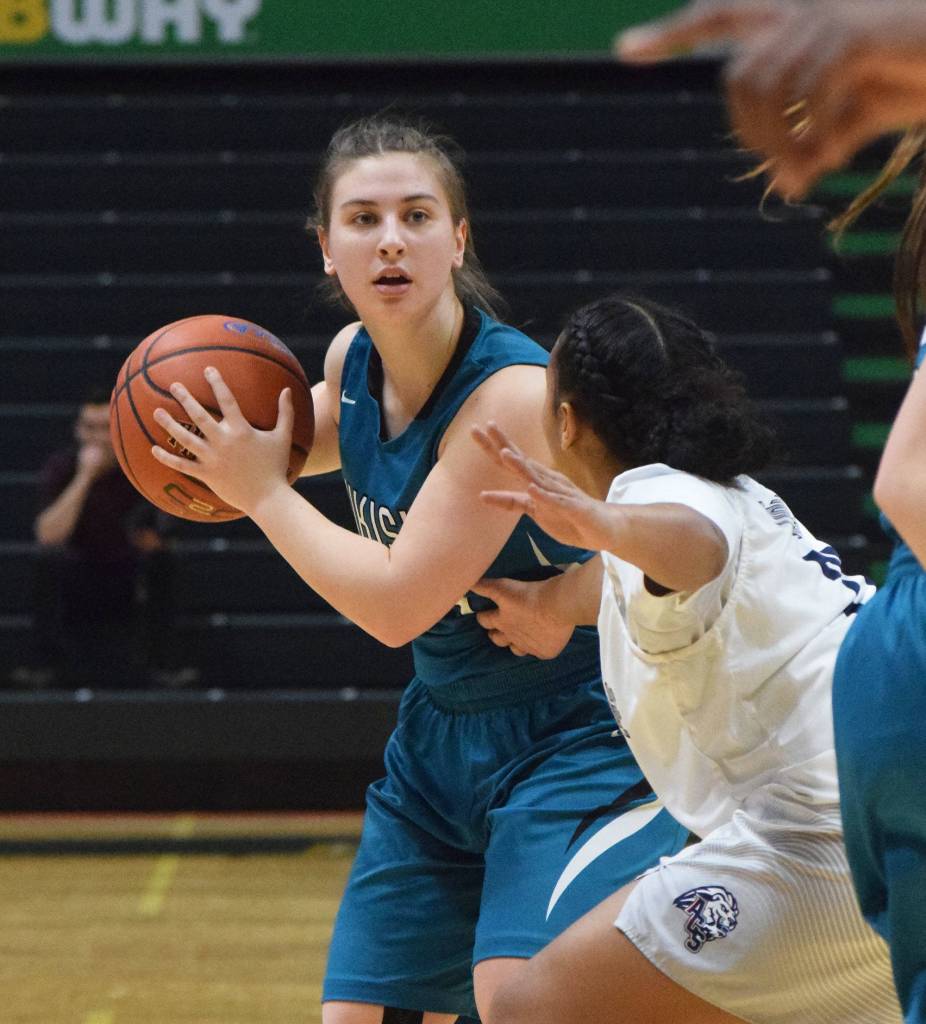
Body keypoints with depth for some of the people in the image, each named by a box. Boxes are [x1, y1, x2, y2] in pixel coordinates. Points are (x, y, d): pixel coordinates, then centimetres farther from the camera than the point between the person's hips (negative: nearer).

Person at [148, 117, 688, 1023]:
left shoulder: (513, 393, -24)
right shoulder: (352, 360, -1)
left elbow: (396, 603, -25)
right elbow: (315, 433, 24)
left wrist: (262, 493, -14)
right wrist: (242, 443, 1)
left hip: (574, 743, -7)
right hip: (439, 738, 8)